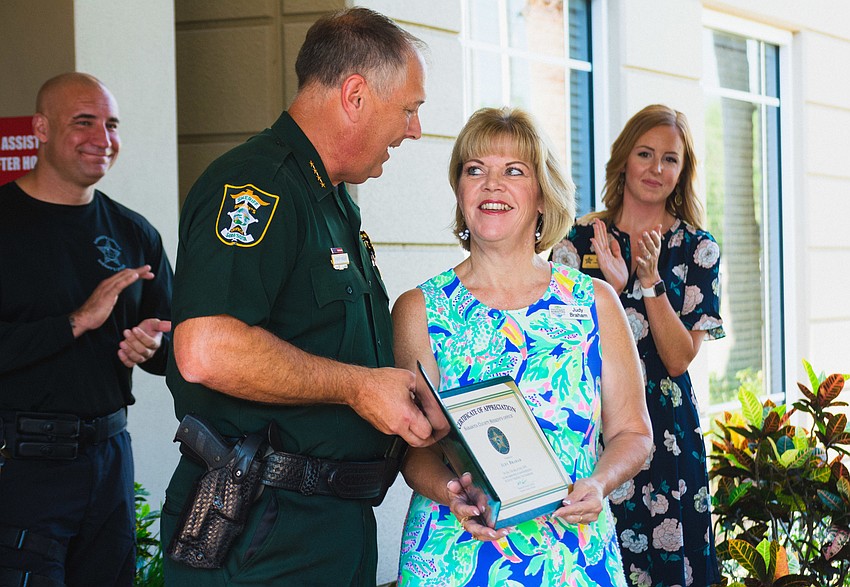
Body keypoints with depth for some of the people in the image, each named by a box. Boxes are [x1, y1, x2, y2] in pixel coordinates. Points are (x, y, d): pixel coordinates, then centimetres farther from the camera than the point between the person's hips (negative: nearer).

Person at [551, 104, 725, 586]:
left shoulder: (698, 248, 3)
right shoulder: (580, 238, 2)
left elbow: (680, 359, -5)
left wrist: (649, 281, -16)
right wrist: (610, 287, -16)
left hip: (668, 431, 1)